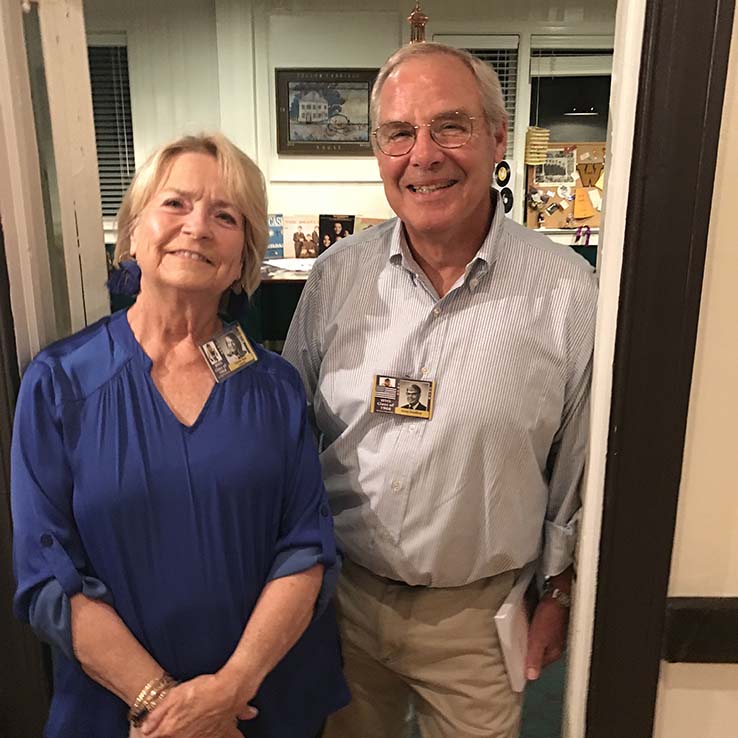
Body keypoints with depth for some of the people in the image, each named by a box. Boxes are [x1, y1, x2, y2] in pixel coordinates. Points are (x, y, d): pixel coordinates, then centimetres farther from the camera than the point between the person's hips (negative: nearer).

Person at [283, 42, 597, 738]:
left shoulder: (568, 290, -13)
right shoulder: (335, 276, -7)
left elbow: (581, 466, -3)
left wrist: (558, 593, 4)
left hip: (478, 612, -2)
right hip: (343, 593, 3)